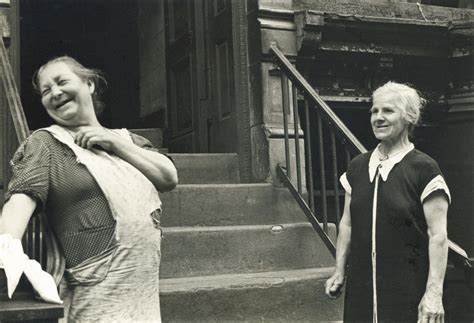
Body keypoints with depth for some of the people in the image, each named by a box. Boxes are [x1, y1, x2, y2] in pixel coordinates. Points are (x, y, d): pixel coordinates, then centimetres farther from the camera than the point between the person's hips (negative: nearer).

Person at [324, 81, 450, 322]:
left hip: (407, 289, -4)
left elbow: (438, 235, -11)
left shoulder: (423, 168, -8)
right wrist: (339, 272, 10)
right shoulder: (357, 167, 8)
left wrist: (434, 292, -16)